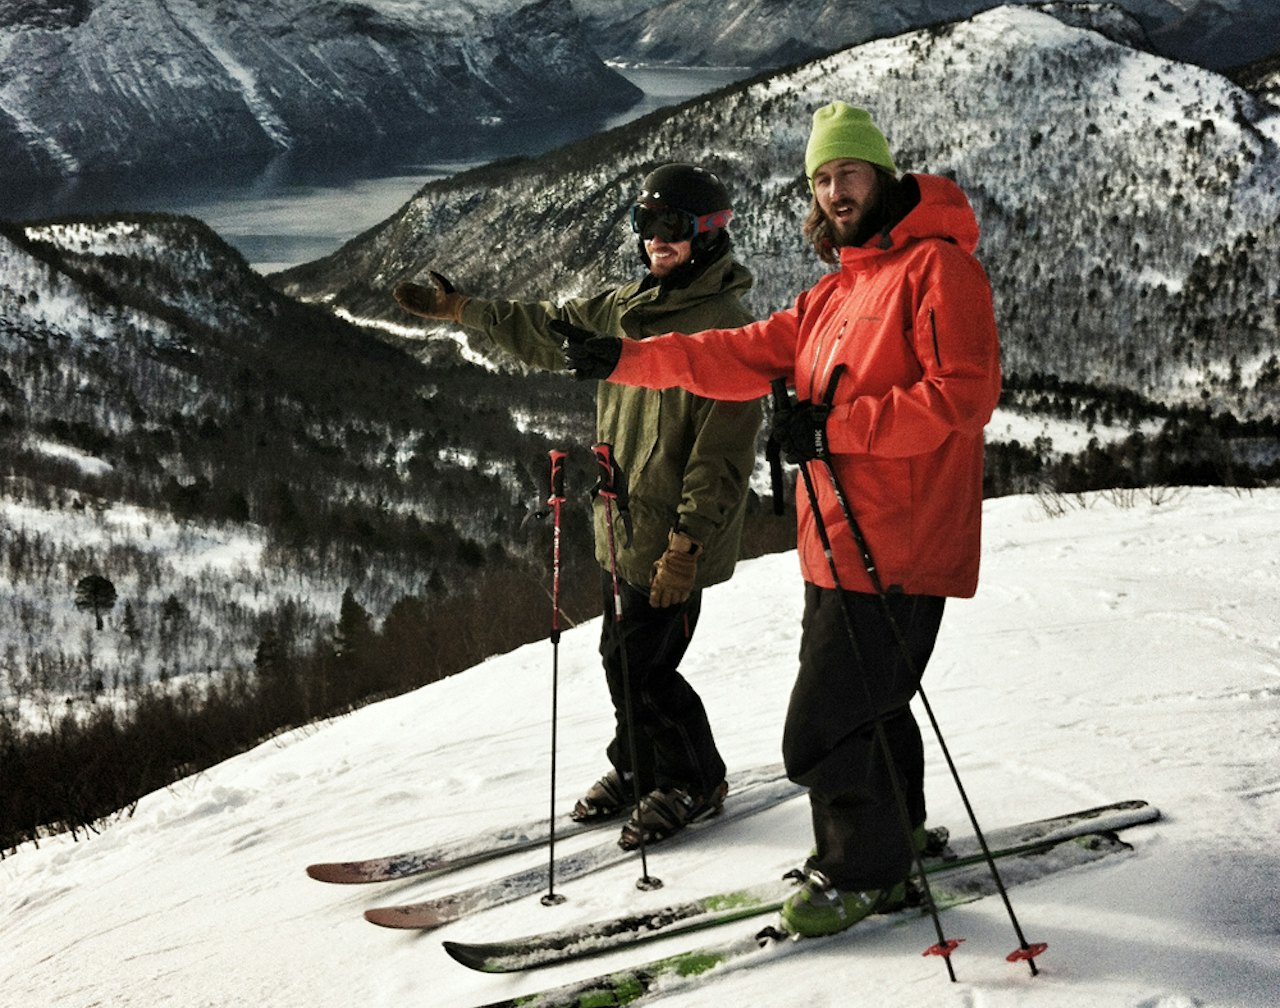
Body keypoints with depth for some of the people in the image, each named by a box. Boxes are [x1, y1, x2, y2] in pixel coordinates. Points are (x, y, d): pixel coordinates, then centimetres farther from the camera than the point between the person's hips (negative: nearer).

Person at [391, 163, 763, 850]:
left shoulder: (727, 327, -15)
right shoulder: (624, 308, 9)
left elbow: (721, 453, -19)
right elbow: (546, 331, 25)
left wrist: (686, 543, -22)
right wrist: (461, 309, 24)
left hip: (675, 539, -7)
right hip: (620, 524, 7)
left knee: (640, 667, -5)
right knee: (622, 656, 16)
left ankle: (694, 783, 16)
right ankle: (637, 768, 36)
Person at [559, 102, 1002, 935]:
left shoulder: (938, 267, -8)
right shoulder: (834, 295, 20)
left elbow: (963, 393, -18)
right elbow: (744, 357, 14)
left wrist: (836, 427, -19)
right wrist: (625, 359, 5)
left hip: (895, 546, -9)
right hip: (839, 542, 9)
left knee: (827, 724, -5)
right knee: (863, 708, 19)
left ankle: (864, 871, 13)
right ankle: (890, 839, 37)